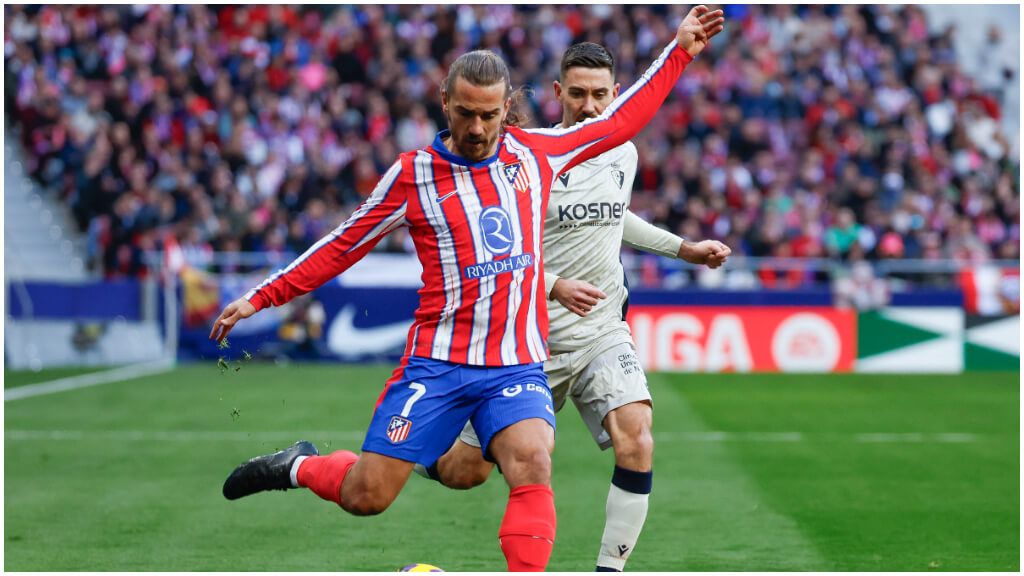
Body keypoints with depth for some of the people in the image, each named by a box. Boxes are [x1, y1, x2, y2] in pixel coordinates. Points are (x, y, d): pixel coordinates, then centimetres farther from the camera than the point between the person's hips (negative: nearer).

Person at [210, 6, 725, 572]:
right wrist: (261, 297, 6)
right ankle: (300, 466, 30)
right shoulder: (413, 174, 0)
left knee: (532, 468, -26)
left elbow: (618, 121, 19)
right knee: (364, 496, -3)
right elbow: (343, 246, 8)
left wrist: (678, 51, 19)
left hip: (518, 366, 1)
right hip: (437, 363, -1)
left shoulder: (534, 152, 7)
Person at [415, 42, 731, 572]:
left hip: (603, 334, 4)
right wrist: (554, 285, -28)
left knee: (636, 444, -22)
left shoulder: (624, 155, 5)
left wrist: (684, 248, 22)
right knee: (466, 473, 3)